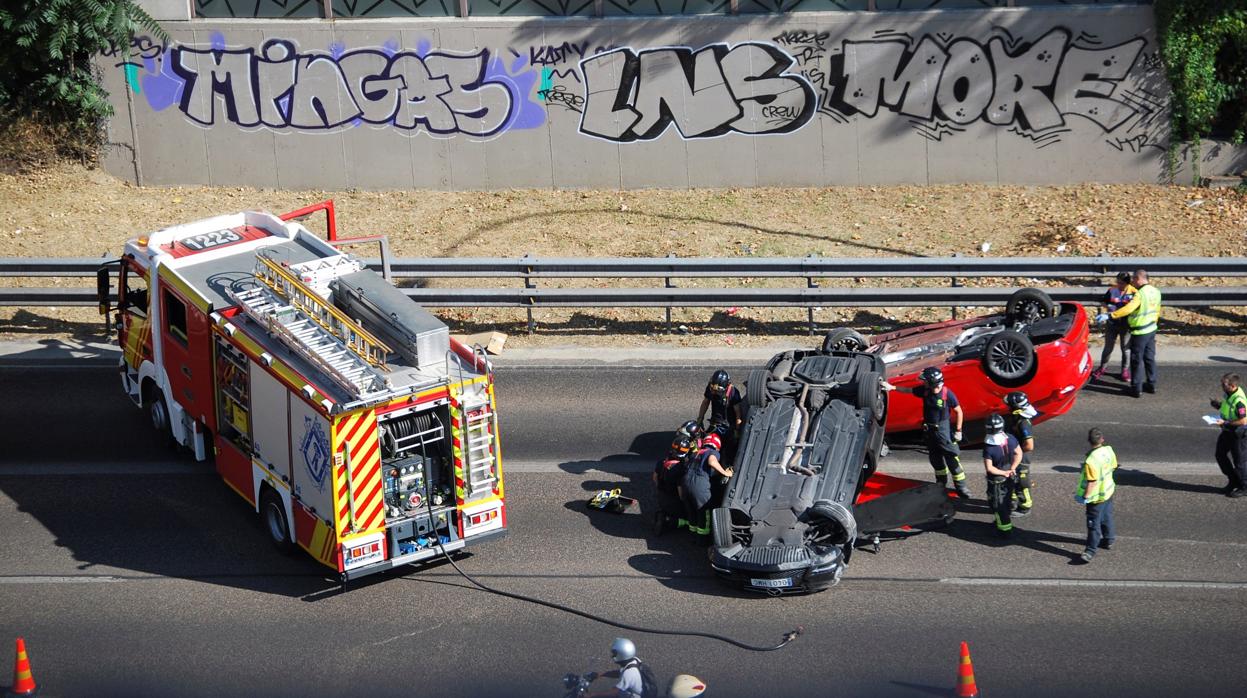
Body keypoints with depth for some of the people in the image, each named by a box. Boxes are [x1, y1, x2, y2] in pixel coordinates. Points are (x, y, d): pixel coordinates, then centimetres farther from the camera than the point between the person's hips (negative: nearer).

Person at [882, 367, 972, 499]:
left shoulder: (947, 394, -22)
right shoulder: (924, 390, -8)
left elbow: (959, 412, -12)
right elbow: (907, 390, 6)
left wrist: (958, 430, -10)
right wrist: (891, 387, -1)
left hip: (944, 430, -6)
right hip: (929, 430, 6)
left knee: (952, 459, -5)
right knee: (935, 458, 18)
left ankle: (961, 487, 2)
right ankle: (941, 482, 37)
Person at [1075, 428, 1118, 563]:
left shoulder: (1091, 461, -33)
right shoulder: (1109, 451, -11)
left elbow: (1092, 482, -30)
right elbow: (1113, 466, 6)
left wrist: (1085, 497, -19)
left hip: (1097, 496, -7)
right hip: (1108, 490, 7)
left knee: (1094, 523, 3)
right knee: (1107, 517, 25)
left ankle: (1091, 551, 10)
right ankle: (1108, 540, 43)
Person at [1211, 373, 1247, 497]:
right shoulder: (1229, 394, -1)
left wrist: (1226, 423, -27)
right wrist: (1219, 404, -2)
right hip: (1228, 431, 10)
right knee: (1220, 455, 18)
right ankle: (1234, 481, 33)